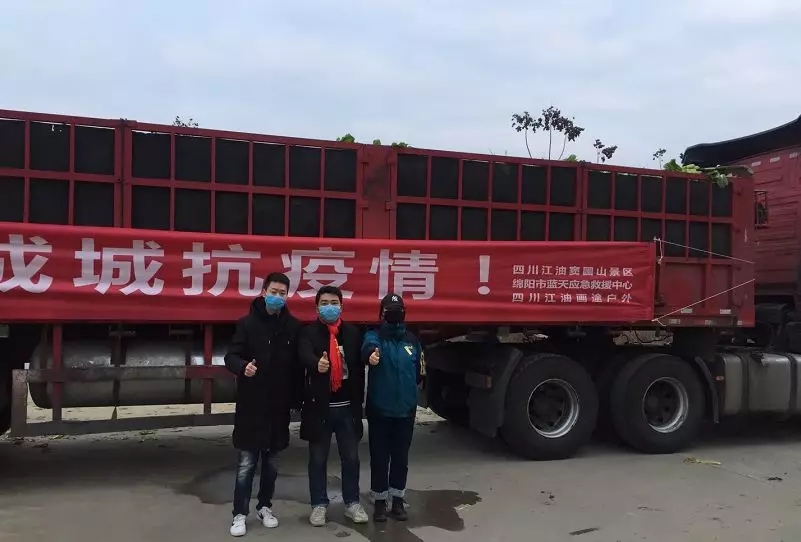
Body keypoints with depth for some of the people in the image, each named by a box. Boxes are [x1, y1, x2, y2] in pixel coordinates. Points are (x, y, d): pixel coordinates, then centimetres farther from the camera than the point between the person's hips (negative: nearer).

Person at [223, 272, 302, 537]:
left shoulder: (293, 326, 3)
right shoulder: (247, 323, -4)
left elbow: (297, 364, 7)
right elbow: (230, 356, -7)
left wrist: (295, 396, 1)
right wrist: (243, 366, -29)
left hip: (279, 405, 3)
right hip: (251, 405, -3)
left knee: (271, 462, 15)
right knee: (247, 463, 2)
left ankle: (265, 507, 30)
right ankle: (240, 514, 14)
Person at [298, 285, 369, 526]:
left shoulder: (353, 332, 6)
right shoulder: (309, 332, -3)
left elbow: (359, 368, 8)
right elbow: (305, 355, -25)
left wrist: (359, 401, 5)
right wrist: (317, 364, -48)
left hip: (347, 406, 3)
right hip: (319, 406, -2)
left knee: (351, 458, 11)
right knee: (318, 459, 9)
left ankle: (352, 503, 25)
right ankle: (319, 504, 22)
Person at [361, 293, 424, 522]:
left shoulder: (412, 339, 6)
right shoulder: (374, 335, -7)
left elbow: (418, 371, 18)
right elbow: (368, 348, -33)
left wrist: (410, 388, 6)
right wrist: (371, 354, -54)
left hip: (405, 409, 3)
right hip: (379, 409, -3)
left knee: (401, 457, 12)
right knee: (379, 457, 5)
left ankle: (398, 500, 25)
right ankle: (380, 501, 19)